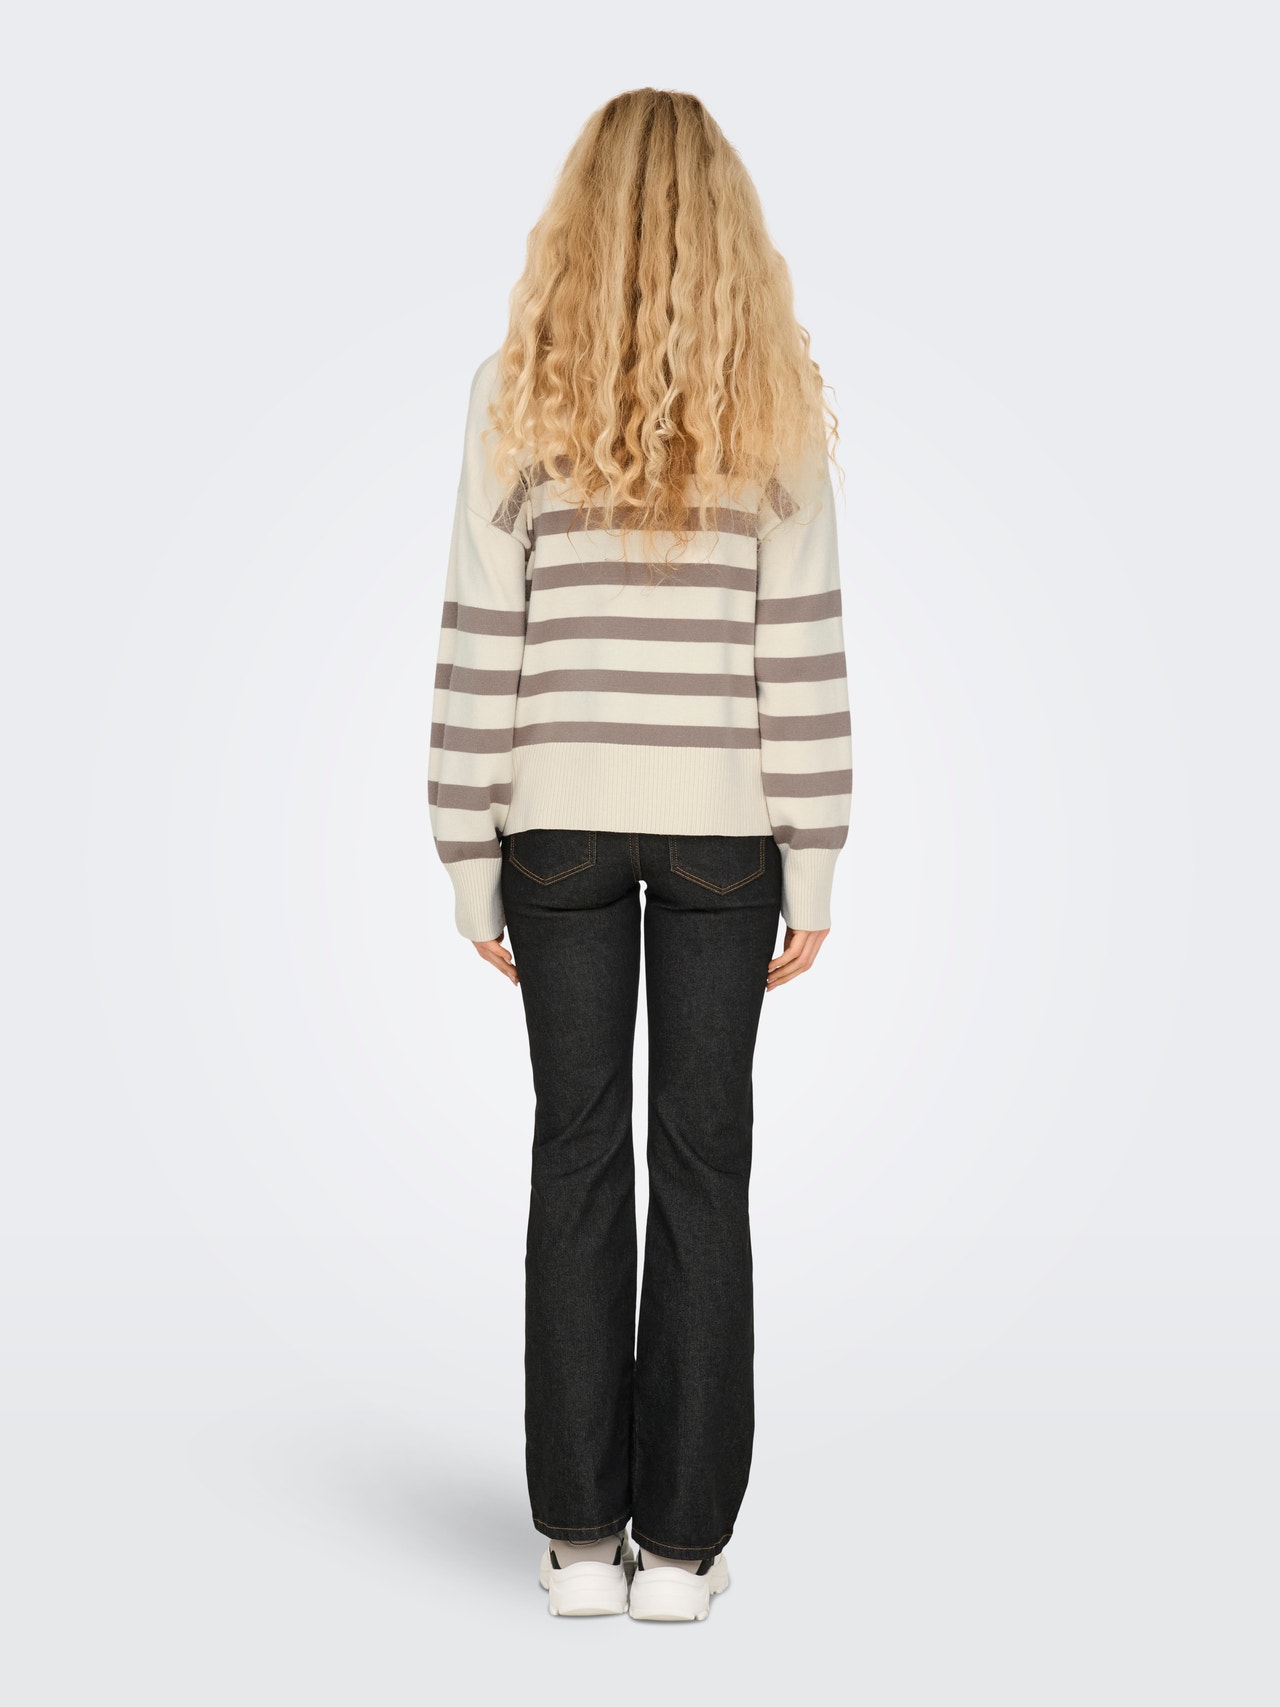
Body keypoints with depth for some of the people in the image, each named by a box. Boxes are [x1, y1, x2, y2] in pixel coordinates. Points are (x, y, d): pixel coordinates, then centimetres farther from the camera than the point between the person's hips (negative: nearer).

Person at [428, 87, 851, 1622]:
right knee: (705, 1165, 6)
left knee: (577, 1159, 8)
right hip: (722, 821, 0)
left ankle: (580, 1537, 15)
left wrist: (471, 860, 4)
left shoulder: (518, 395, -1)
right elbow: (803, 647, -2)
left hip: (561, 817, 0)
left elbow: (479, 642, -3)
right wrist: (813, 865, 3)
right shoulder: (776, 403, 0)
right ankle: (680, 1543, 13)